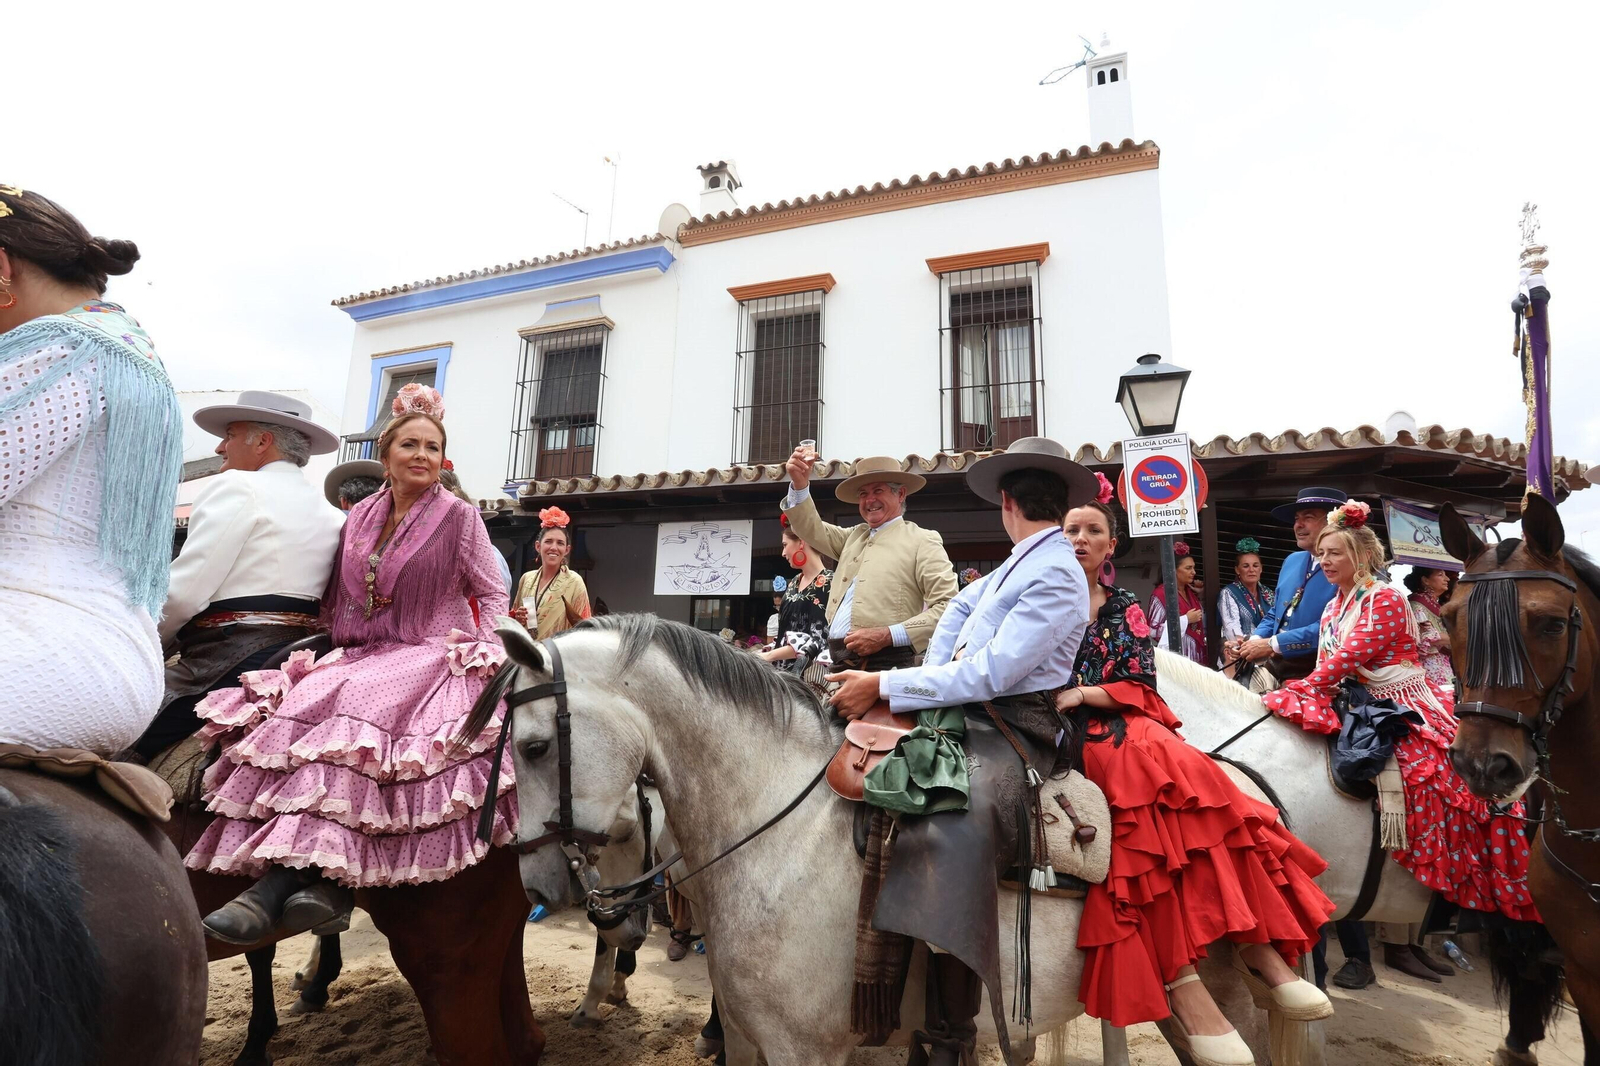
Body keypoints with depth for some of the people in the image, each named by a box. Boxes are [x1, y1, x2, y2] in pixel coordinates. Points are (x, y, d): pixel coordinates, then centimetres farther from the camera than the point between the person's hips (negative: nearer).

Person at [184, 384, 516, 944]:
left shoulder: (460, 518, 0)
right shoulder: (360, 516, 12)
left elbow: (492, 594, 3)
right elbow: (333, 598, 20)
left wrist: (488, 651, -9)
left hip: (431, 660, -5)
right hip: (358, 658, 5)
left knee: (354, 711, -31)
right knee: (300, 705, -23)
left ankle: (278, 882, -30)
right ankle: (326, 883, -30)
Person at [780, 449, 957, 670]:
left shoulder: (922, 541, 0)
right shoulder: (855, 536, 20)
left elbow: (950, 608, -9)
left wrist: (888, 635, -17)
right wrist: (800, 483, 1)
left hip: (887, 665, -5)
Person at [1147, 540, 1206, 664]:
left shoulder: (1191, 592, 12)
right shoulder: (1161, 594, -12)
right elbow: (1154, 631, -19)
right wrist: (1186, 620, -16)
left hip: (1197, 654, 7)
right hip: (1177, 655, -7)